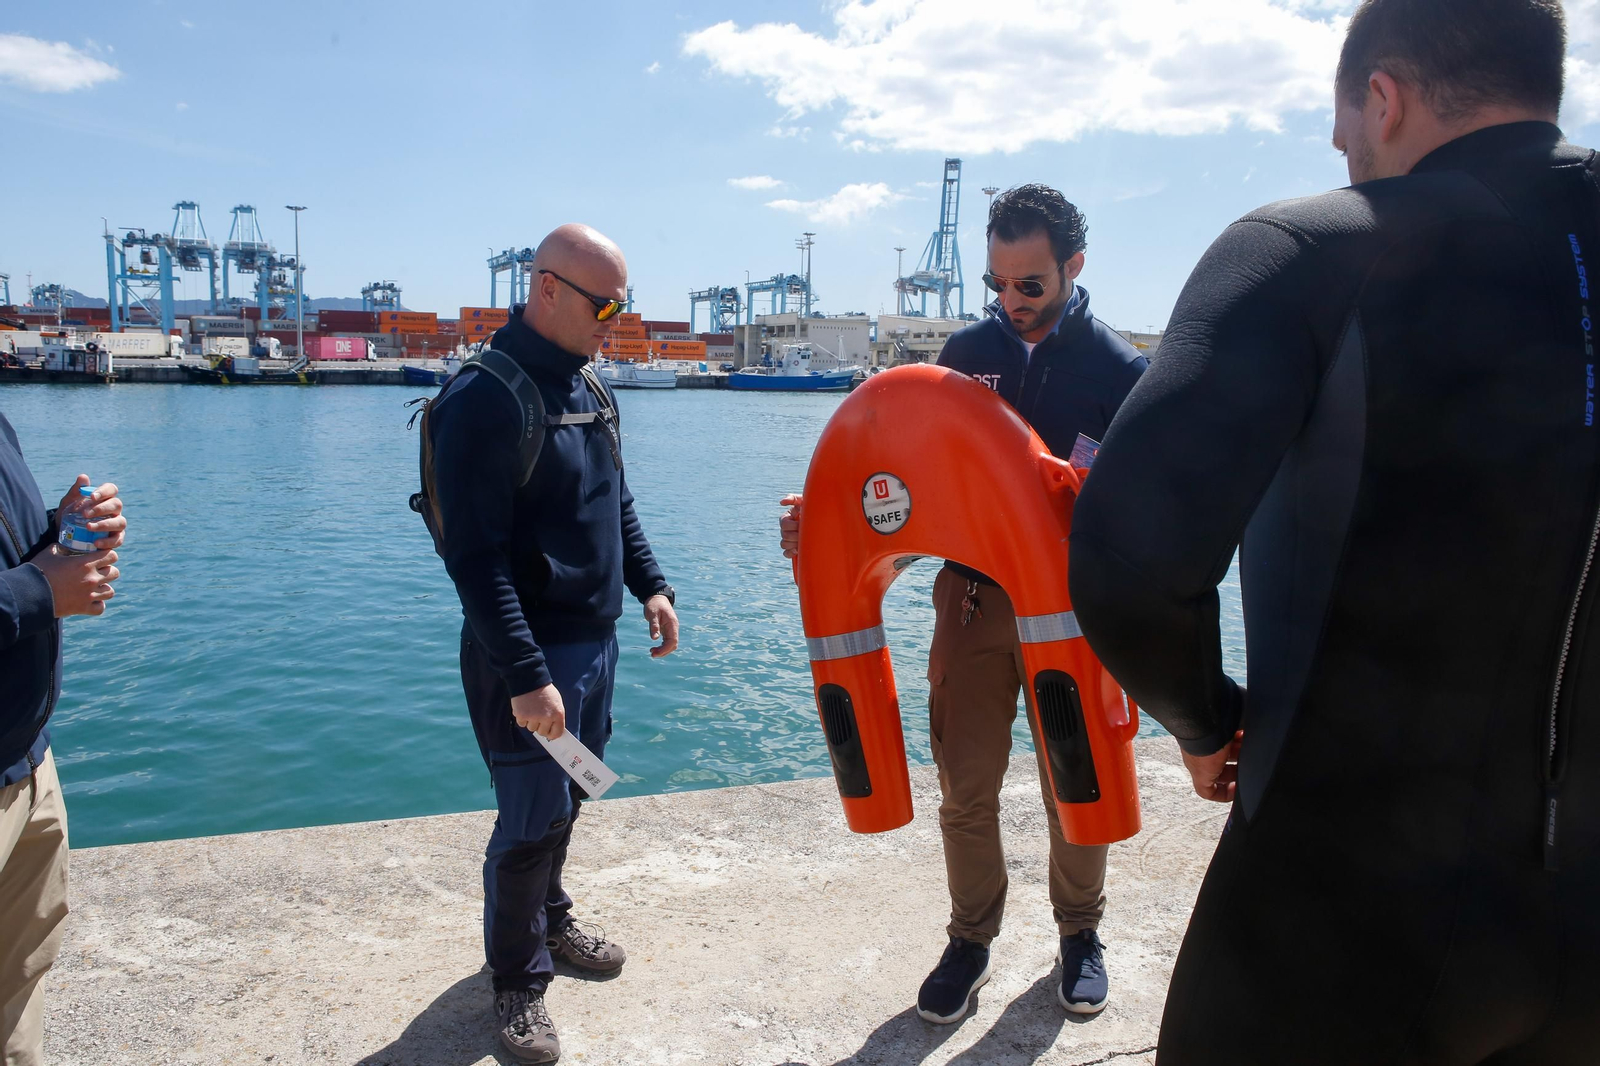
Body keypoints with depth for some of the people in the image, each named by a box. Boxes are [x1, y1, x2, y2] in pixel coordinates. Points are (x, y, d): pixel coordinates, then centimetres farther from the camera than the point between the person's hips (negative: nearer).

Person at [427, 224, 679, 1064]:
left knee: (565, 802, 20)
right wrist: (526, 676, -24)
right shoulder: (485, 400, -18)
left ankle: (549, 920, 42)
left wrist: (649, 584, 10)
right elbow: (476, 557, -22)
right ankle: (517, 978, 24)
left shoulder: (587, 386, 8)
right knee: (530, 820, 4)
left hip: (595, 640, 8)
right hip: (526, 655, -8)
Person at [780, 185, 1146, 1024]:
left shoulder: (1118, 369, -7)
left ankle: (1080, 933, 37)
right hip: (973, 597, 2)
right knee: (966, 786, 7)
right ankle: (971, 939, 29)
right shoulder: (968, 349, 3)